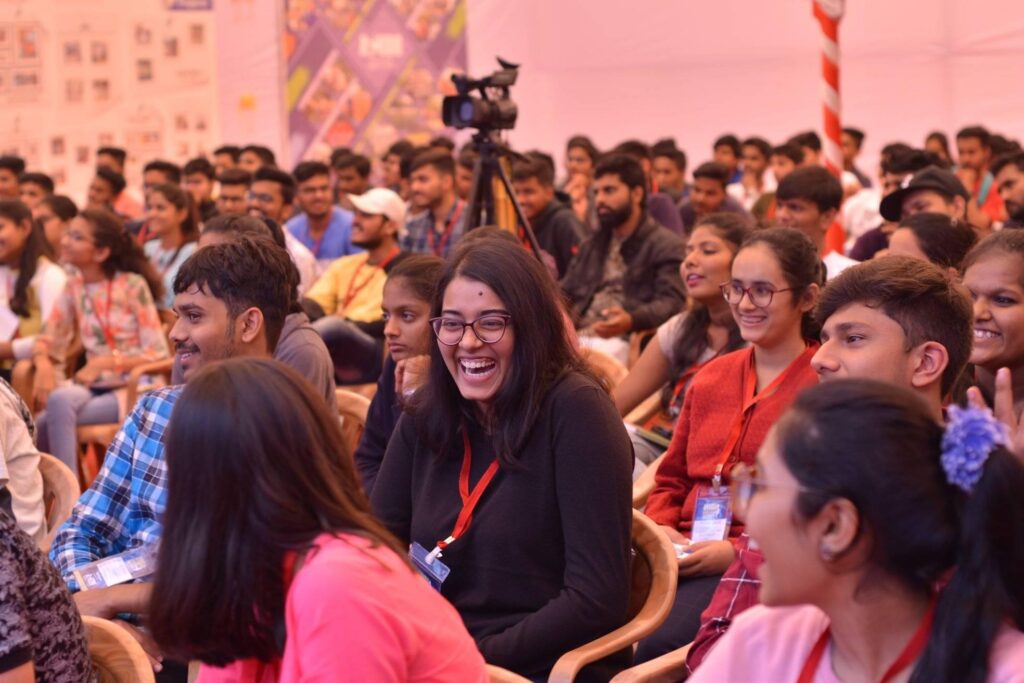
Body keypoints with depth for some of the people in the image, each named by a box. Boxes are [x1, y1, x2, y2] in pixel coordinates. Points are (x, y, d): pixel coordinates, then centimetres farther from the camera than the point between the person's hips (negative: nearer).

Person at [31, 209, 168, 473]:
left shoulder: (133, 286, -7)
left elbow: (157, 352, -10)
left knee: (60, 402, -29)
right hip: (93, 388, 5)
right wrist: (44, 365, -14)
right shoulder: (74, 287, 8)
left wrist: (104, 363, -19)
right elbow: (48, 338, 9)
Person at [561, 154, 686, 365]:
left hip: (619, 342, -5)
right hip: (576, 336, 5)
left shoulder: (666, 245, 7)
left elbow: (671, 302, -6)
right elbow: (565, 292, 30)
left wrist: (632, 320, -25)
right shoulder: (592, 244, 30)